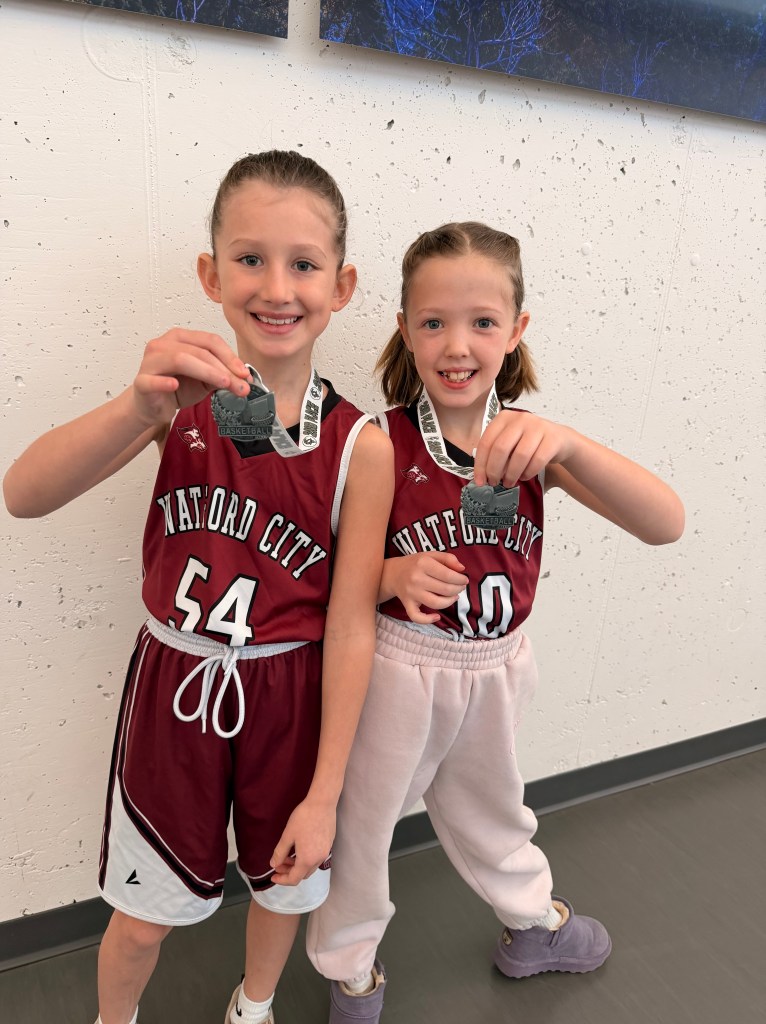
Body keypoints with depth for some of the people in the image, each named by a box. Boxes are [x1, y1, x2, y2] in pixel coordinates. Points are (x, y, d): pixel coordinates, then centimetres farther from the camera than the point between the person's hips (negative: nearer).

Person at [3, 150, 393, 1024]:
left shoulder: (360, 449, -16)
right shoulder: (186, 398, -12)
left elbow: (350, 627, -13)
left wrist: (324, 795, -8)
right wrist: (141, 407, -41)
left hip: (288, 696, 0)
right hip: (173, 682, 0)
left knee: (282, 882, 24)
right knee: (143, 913, 17)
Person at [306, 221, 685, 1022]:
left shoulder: (529, 441, -9)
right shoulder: (381, 443, -17)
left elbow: (665, 524, -22)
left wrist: (566, 444, -38)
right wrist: (392, 577, -31)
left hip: (493, 668, 3)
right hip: (395, 665, -3)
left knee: (491, 811, 28)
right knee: (360, 821, 16)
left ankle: (533, 925, 57)